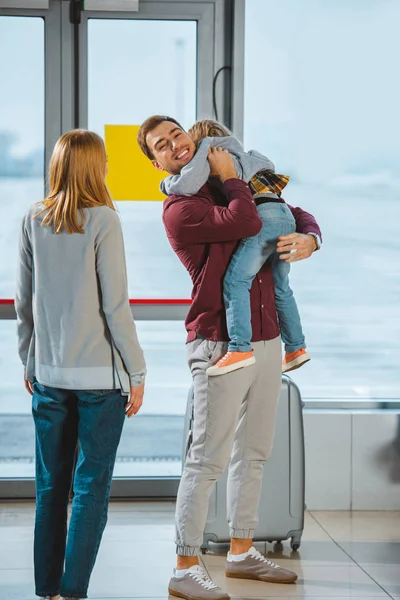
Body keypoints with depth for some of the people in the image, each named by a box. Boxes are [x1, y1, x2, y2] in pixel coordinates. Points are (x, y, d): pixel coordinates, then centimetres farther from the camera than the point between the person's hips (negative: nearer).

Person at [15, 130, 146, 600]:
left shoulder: (33, 221, 4)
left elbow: (23, 300, 9)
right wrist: (136, 372, -4)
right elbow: (115, 305, -11)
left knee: (50, 485, 11)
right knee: (91, 486, 1)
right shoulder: (102, 221, -10)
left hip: (48, 374, 5)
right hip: (99, 375, -4)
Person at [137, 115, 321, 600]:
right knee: (209, 459, -7)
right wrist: (229, 177, -6)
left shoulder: (234, 190, 16)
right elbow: (247, 223, -23)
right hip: (221, 346, -8)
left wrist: (307, 240, -3)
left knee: (253, 453, 15)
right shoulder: (179, 210, -9)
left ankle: (241, 552, 27)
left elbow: (296, 216, 20)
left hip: (265, 340, 8)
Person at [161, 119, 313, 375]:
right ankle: (296, 347, 25)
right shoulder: (245, 158, 31)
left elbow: (186, 185, -10)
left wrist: (167, 182, 10)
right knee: (280, 287, 20)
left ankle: (240, 349, -28)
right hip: (286, 216, 9)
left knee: (236, 279, -15)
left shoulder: (209, 159, 6)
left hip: (264, 216, -9)